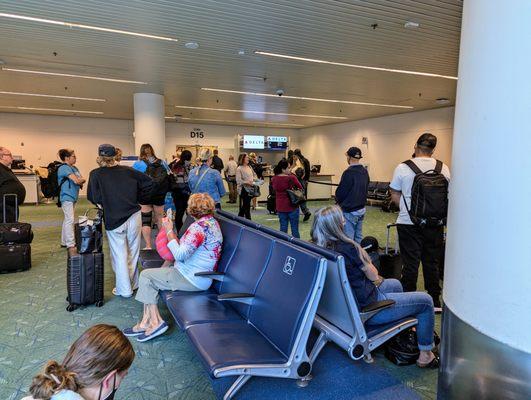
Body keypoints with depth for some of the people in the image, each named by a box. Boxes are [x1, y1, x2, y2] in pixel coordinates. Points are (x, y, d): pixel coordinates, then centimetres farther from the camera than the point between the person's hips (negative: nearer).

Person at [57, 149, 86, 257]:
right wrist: (83, 180, -2)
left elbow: (80, 180, 11)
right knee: (70, 220, -13)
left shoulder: (74, 168, 14)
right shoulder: (64, 168, -13)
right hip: (67, 197, -9)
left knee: (67, 219, 15)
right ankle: (70, 245, -13)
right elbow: (76, 180, -23)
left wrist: (80, 181, -11)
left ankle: (64, 241, 25)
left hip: (73, 197, 9)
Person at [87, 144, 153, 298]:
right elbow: (148, 182, 2)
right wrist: (140, 200, 11)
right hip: (134, 216, 3)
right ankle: (133, 284, 28)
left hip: (113, 220, -3)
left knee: (119, 255, 9)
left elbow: (93, 197, -12)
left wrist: (103, 204, 8)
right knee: (133, 252, 15)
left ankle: (124, 289, 17)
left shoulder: (95, 174, -6)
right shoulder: (127, 171, 2)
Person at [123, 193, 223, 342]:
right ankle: (147, 321, 13)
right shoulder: (212, 221, 9)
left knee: (146, 276, -1)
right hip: (201, 275, 10)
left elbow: (180, 255, -27)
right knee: (152, 274, 13)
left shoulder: (199, 227, -23)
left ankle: (155, 322, 6)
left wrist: (169, 231, -17)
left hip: (192, 279, -10)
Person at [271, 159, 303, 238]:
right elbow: (300, 188, -3)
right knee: (294, 228, 6)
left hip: (280, 207, 4)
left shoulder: (274, 179, -3)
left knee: (283, 228, 12)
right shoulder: (291, 178, -17)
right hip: (292, 206, -4)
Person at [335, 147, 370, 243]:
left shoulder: (349, 172, -20)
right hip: (362, 209, 8)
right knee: (359, 237, 16)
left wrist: (338, 200, 4)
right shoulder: (365, 171, 6)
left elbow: (341, 192, -16)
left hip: (349, 211, -8)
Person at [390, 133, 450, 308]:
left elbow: (395, 197, -2)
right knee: (432, 263, 14)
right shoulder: (444, 169, 0)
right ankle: (435, 302, 25)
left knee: (410, 263, 6)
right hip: (435, 223, 3)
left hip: (409, 223, -2)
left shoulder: (403, 168, -7)